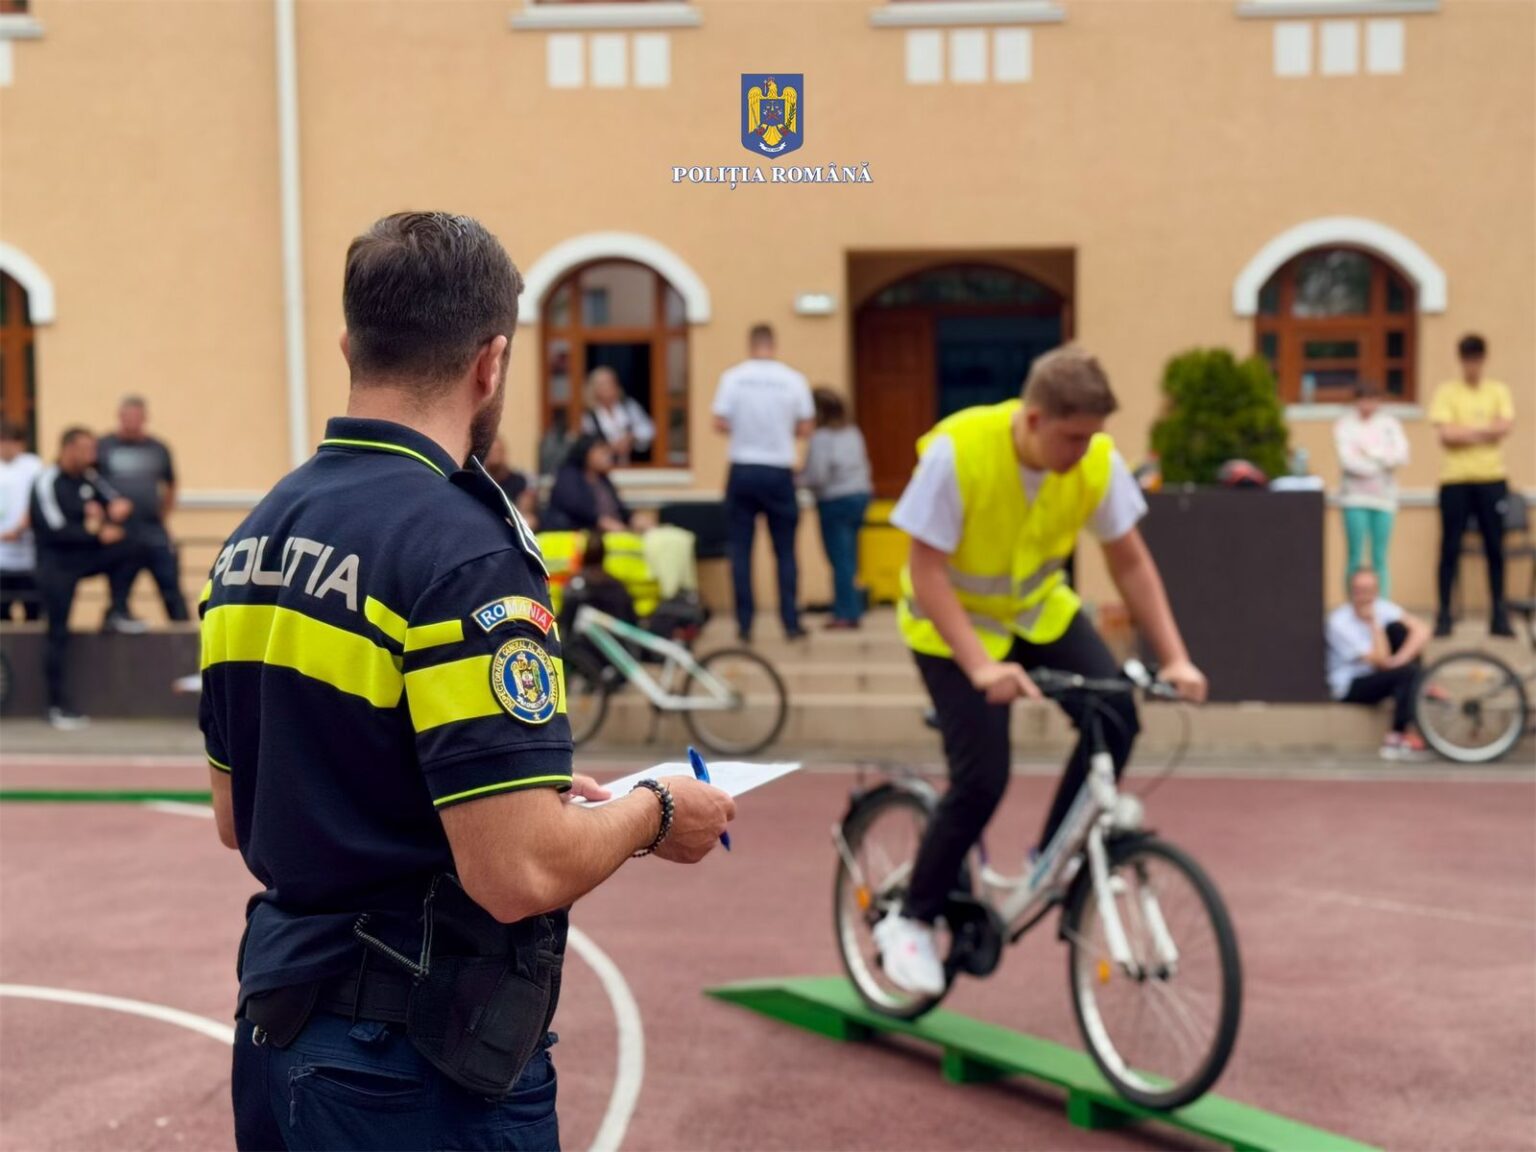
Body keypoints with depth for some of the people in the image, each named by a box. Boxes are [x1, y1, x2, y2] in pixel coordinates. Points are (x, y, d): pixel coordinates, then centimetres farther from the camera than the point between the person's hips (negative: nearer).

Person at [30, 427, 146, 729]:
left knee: (130, 548, -17)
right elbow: (56, 529, -20)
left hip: (87, 555, 6)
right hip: (56, 563, -6)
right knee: (58, 633, -5)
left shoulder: (88, 478, 6)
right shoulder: (47, 483, -13)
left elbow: (118, 504, 10)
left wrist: (108, 514, -13)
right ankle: (58, 707, 0)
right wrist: (97, 533, -17)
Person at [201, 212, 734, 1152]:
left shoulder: (256, 535, 5)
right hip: (419, 1073, -8)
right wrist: (651, 814, -6)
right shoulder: (462, 552, -20)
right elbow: (522, 874, -26)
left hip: (277, 1031, 8)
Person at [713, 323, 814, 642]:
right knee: (785, 550, 8)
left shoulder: (733, 377, -5)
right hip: (779, 472, 0)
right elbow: (805, 430, 0)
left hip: (743, 471, 0)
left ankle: (744, 624, 5)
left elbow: (720, 425, -7)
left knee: (741, 550, 6)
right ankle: (791, 622, 7)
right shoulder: (793, 380, -3)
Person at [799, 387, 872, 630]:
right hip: (860, 494, 7)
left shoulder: (821, 437, -13)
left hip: (835, 501, -7)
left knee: (840, 559, -4)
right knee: (849, 558, 10)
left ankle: (846, 613, -4)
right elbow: (865, 466, 15)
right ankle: (850, 610, 11)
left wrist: (798, 480, 0)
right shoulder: (853, 433, 10)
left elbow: (817, 476, -17)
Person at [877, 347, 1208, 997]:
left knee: (1114, 716, -18)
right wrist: (981, 666, -38)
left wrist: (1174, 657, -16)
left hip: (1038, 609, 5)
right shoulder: (957, 453, -31)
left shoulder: (1097, 461, -19)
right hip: (955, 621, -4)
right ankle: (911, 921, 5)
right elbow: (927, 574, -28)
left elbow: (1130, 562, -8)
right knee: (982, 777, -16)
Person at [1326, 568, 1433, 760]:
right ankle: (1395, 740, -21)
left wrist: (1402, 657, -30)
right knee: (1408, 672, -29)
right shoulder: (1339, 622, -23)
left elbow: (1422, 630, -18)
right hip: (1350, 687, -6)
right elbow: (1381, 661, -27)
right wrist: (1373, 622, -25)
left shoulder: (1381, 607, -6)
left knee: (1398, 628, -15)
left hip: (1377, 672, 6)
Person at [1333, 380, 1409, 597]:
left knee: (1380, 558, 2)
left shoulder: (1389, 423, 10)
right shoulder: (1345, 424, 2)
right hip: (1355, 496, -2)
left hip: (1384, 497, 2)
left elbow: (1401, 455, -2)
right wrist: (1382, 462, -7)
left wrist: (1370, 453, -10)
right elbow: (1348, 460, -9)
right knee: (1355, 556, -5)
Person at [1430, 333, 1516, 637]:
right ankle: (1444, 613, 5)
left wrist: (1464, 432, -11)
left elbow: (1505, 426, -7)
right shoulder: (1446, 392, 1)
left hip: (1491, 478, 2)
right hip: (1455, 479, -2)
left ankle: (1498, 613, 9)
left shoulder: (1498, 391, 9)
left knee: (1495, 547, 3)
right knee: (1450, 547, -1)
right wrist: (1484, 431, -8)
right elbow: (1446, 433, -11)